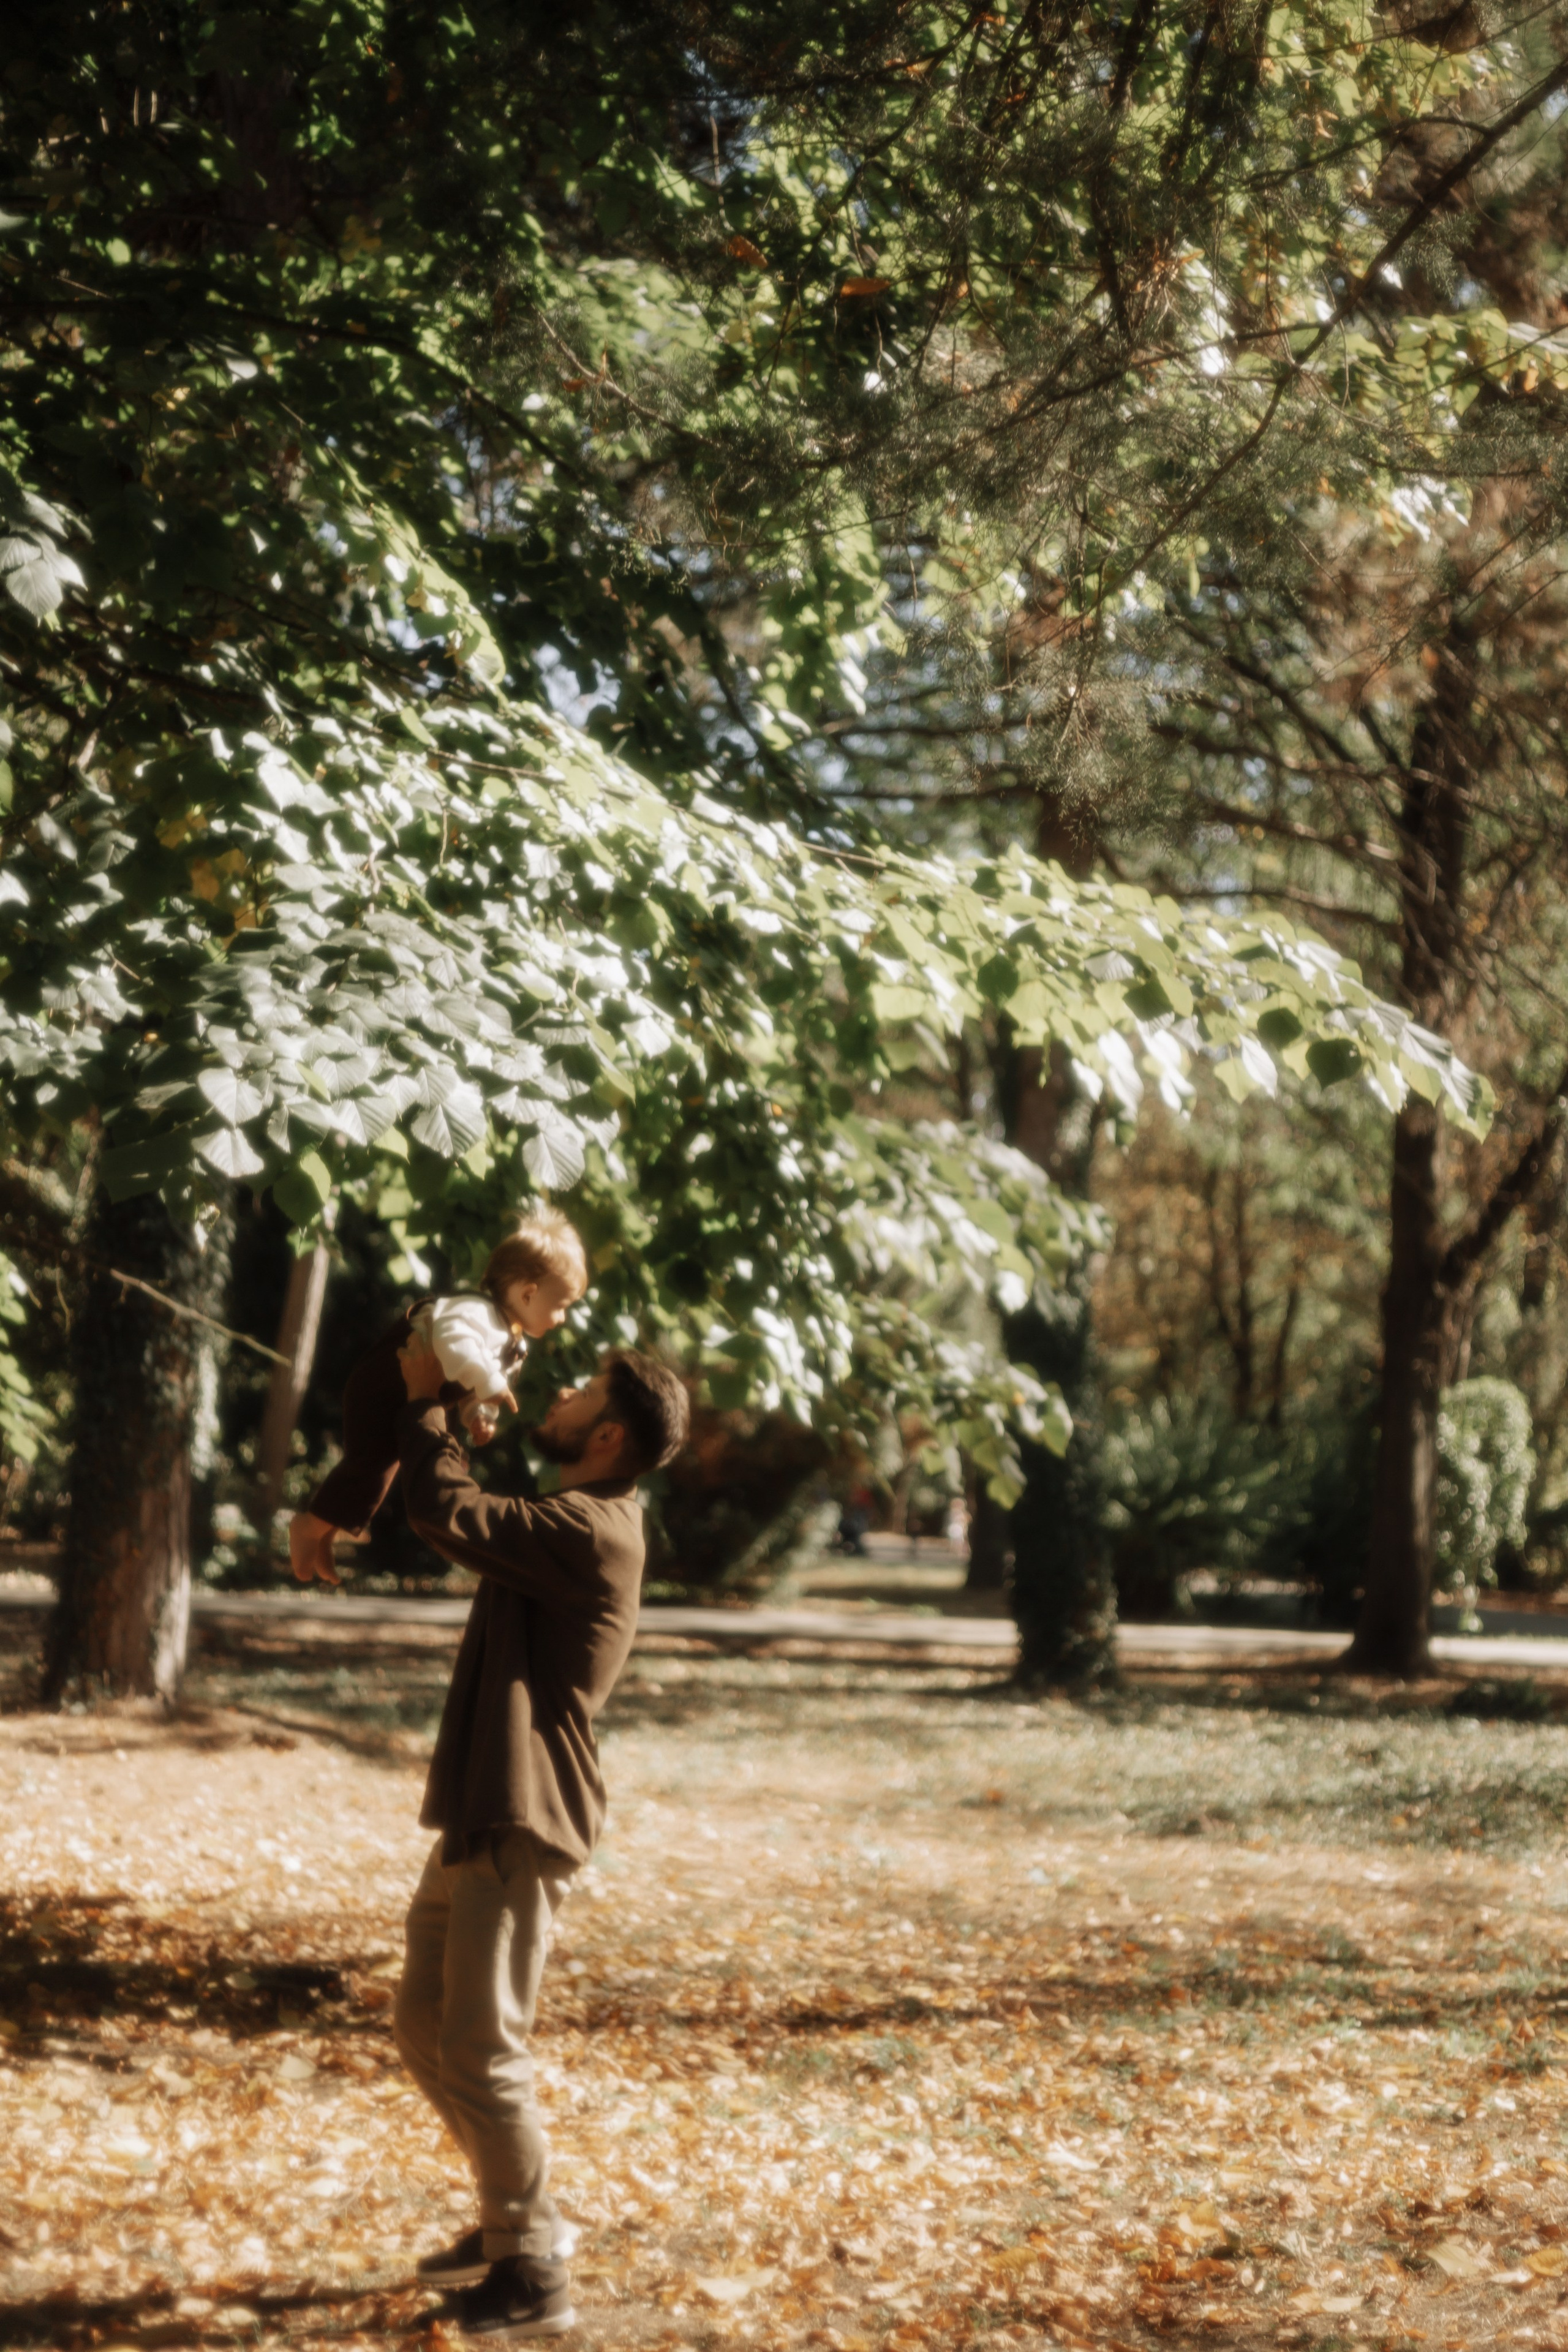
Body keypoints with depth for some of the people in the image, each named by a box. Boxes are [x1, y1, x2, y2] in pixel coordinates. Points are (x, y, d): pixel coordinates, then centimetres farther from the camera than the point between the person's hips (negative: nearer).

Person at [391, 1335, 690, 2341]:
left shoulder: (592, 1533, -17)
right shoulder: (575, 1524, 15)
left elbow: (446, 1512, -25)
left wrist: (425, 1398, -9)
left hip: (522, 1825, -10)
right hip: (479, 1815, 10)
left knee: (482, 2048, -8)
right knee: (425, 2027, 17)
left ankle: (535, 2277, 2)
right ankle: (518, 2218, 29)